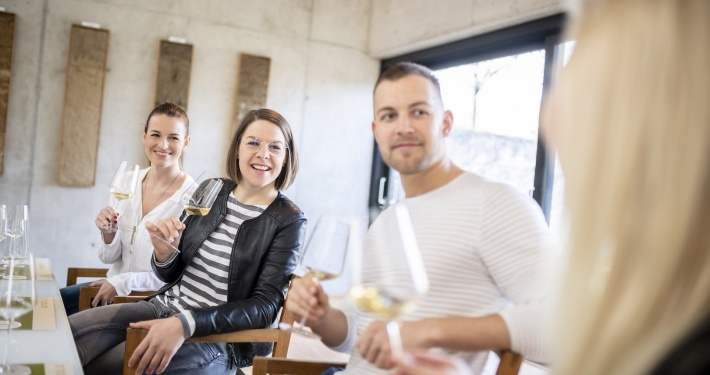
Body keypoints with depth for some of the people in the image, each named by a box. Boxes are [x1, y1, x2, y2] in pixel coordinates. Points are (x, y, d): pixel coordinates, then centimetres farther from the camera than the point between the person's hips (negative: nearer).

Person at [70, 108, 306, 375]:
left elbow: (265, 306, -13)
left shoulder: (288, 220, -8)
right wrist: (164, 253, -13)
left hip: (222, 336, -5)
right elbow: (172, 275, 12)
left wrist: (185, 324, -25)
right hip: (166, 306, 5)